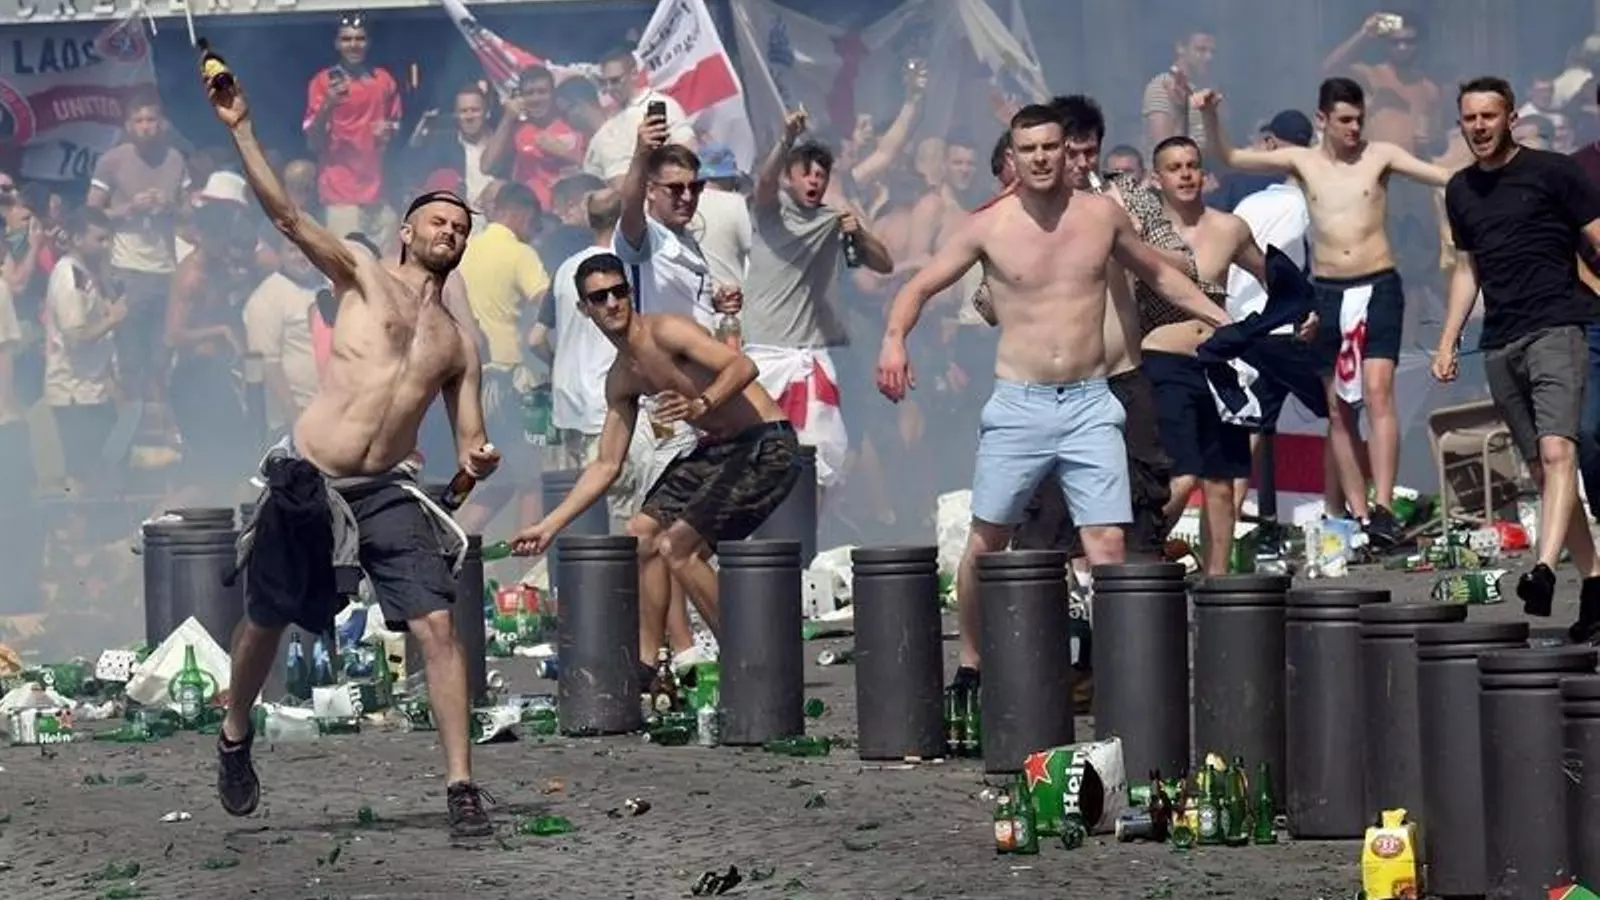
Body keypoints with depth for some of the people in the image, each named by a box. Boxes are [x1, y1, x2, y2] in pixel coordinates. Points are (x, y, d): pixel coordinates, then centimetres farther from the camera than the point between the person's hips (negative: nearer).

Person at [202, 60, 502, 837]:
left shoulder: (458, 342, 14)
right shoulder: (362, 273, 4)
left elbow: (468, 446, 13)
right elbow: (286, 215, -9)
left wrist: (477, 462, -13)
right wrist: (240, 128, -19)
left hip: (386, 493, 2)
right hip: (305, 481, -2)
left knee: (438, 625, -13)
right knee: (265, 622, 11)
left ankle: (460, 787, -11)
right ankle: (235, 738, 40)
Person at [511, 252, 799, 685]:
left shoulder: (665, 331, -13)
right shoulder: (620, 381, 12)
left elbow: (743, 366, -26)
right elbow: (607, 465, 18)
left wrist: (702, 405, -45)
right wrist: (550, 525, 15)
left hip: (767, 444, -9)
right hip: (716, 449, 9)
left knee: (677, 547, -17)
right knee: (642, 533, 9)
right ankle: (644, 663, 16)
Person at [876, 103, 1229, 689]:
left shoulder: (1102, 215, 4)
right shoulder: (988, 227, -2)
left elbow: (1158, 274, 21)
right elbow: (919, 287, 3)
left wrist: (1224, 321, 18)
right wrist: (894, 339, -16)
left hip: (1091, 403, 1)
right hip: (1018, 404, -1)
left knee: (1108, 543, -9)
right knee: (986, 542, 5)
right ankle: (970, 666, 21)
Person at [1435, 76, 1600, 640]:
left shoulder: (1552, 172, -1)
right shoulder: (1461, 191, 16)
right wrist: (1448, 342, 18)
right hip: (1499, 344, 6)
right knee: (1540, 471, 6)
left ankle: (1544, 570, -36)